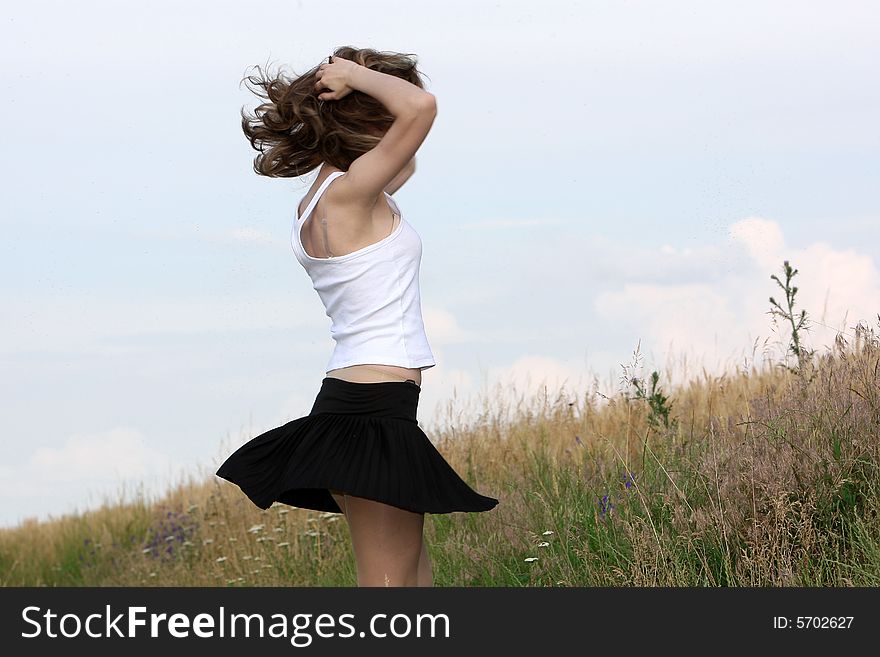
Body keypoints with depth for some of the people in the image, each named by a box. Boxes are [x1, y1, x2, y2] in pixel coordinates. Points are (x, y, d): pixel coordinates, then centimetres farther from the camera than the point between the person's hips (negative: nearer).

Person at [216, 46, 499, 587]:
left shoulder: (317, 204, 13)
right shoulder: (348, 193, -14)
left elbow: (404, 167, 32)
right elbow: (420, 106, -28)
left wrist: (353, 82, 16)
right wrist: (354, 74, -10)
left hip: (348, 401, 10)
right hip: (375, 407, -10)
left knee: (413, 574, 13)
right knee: (388, 583, -8)